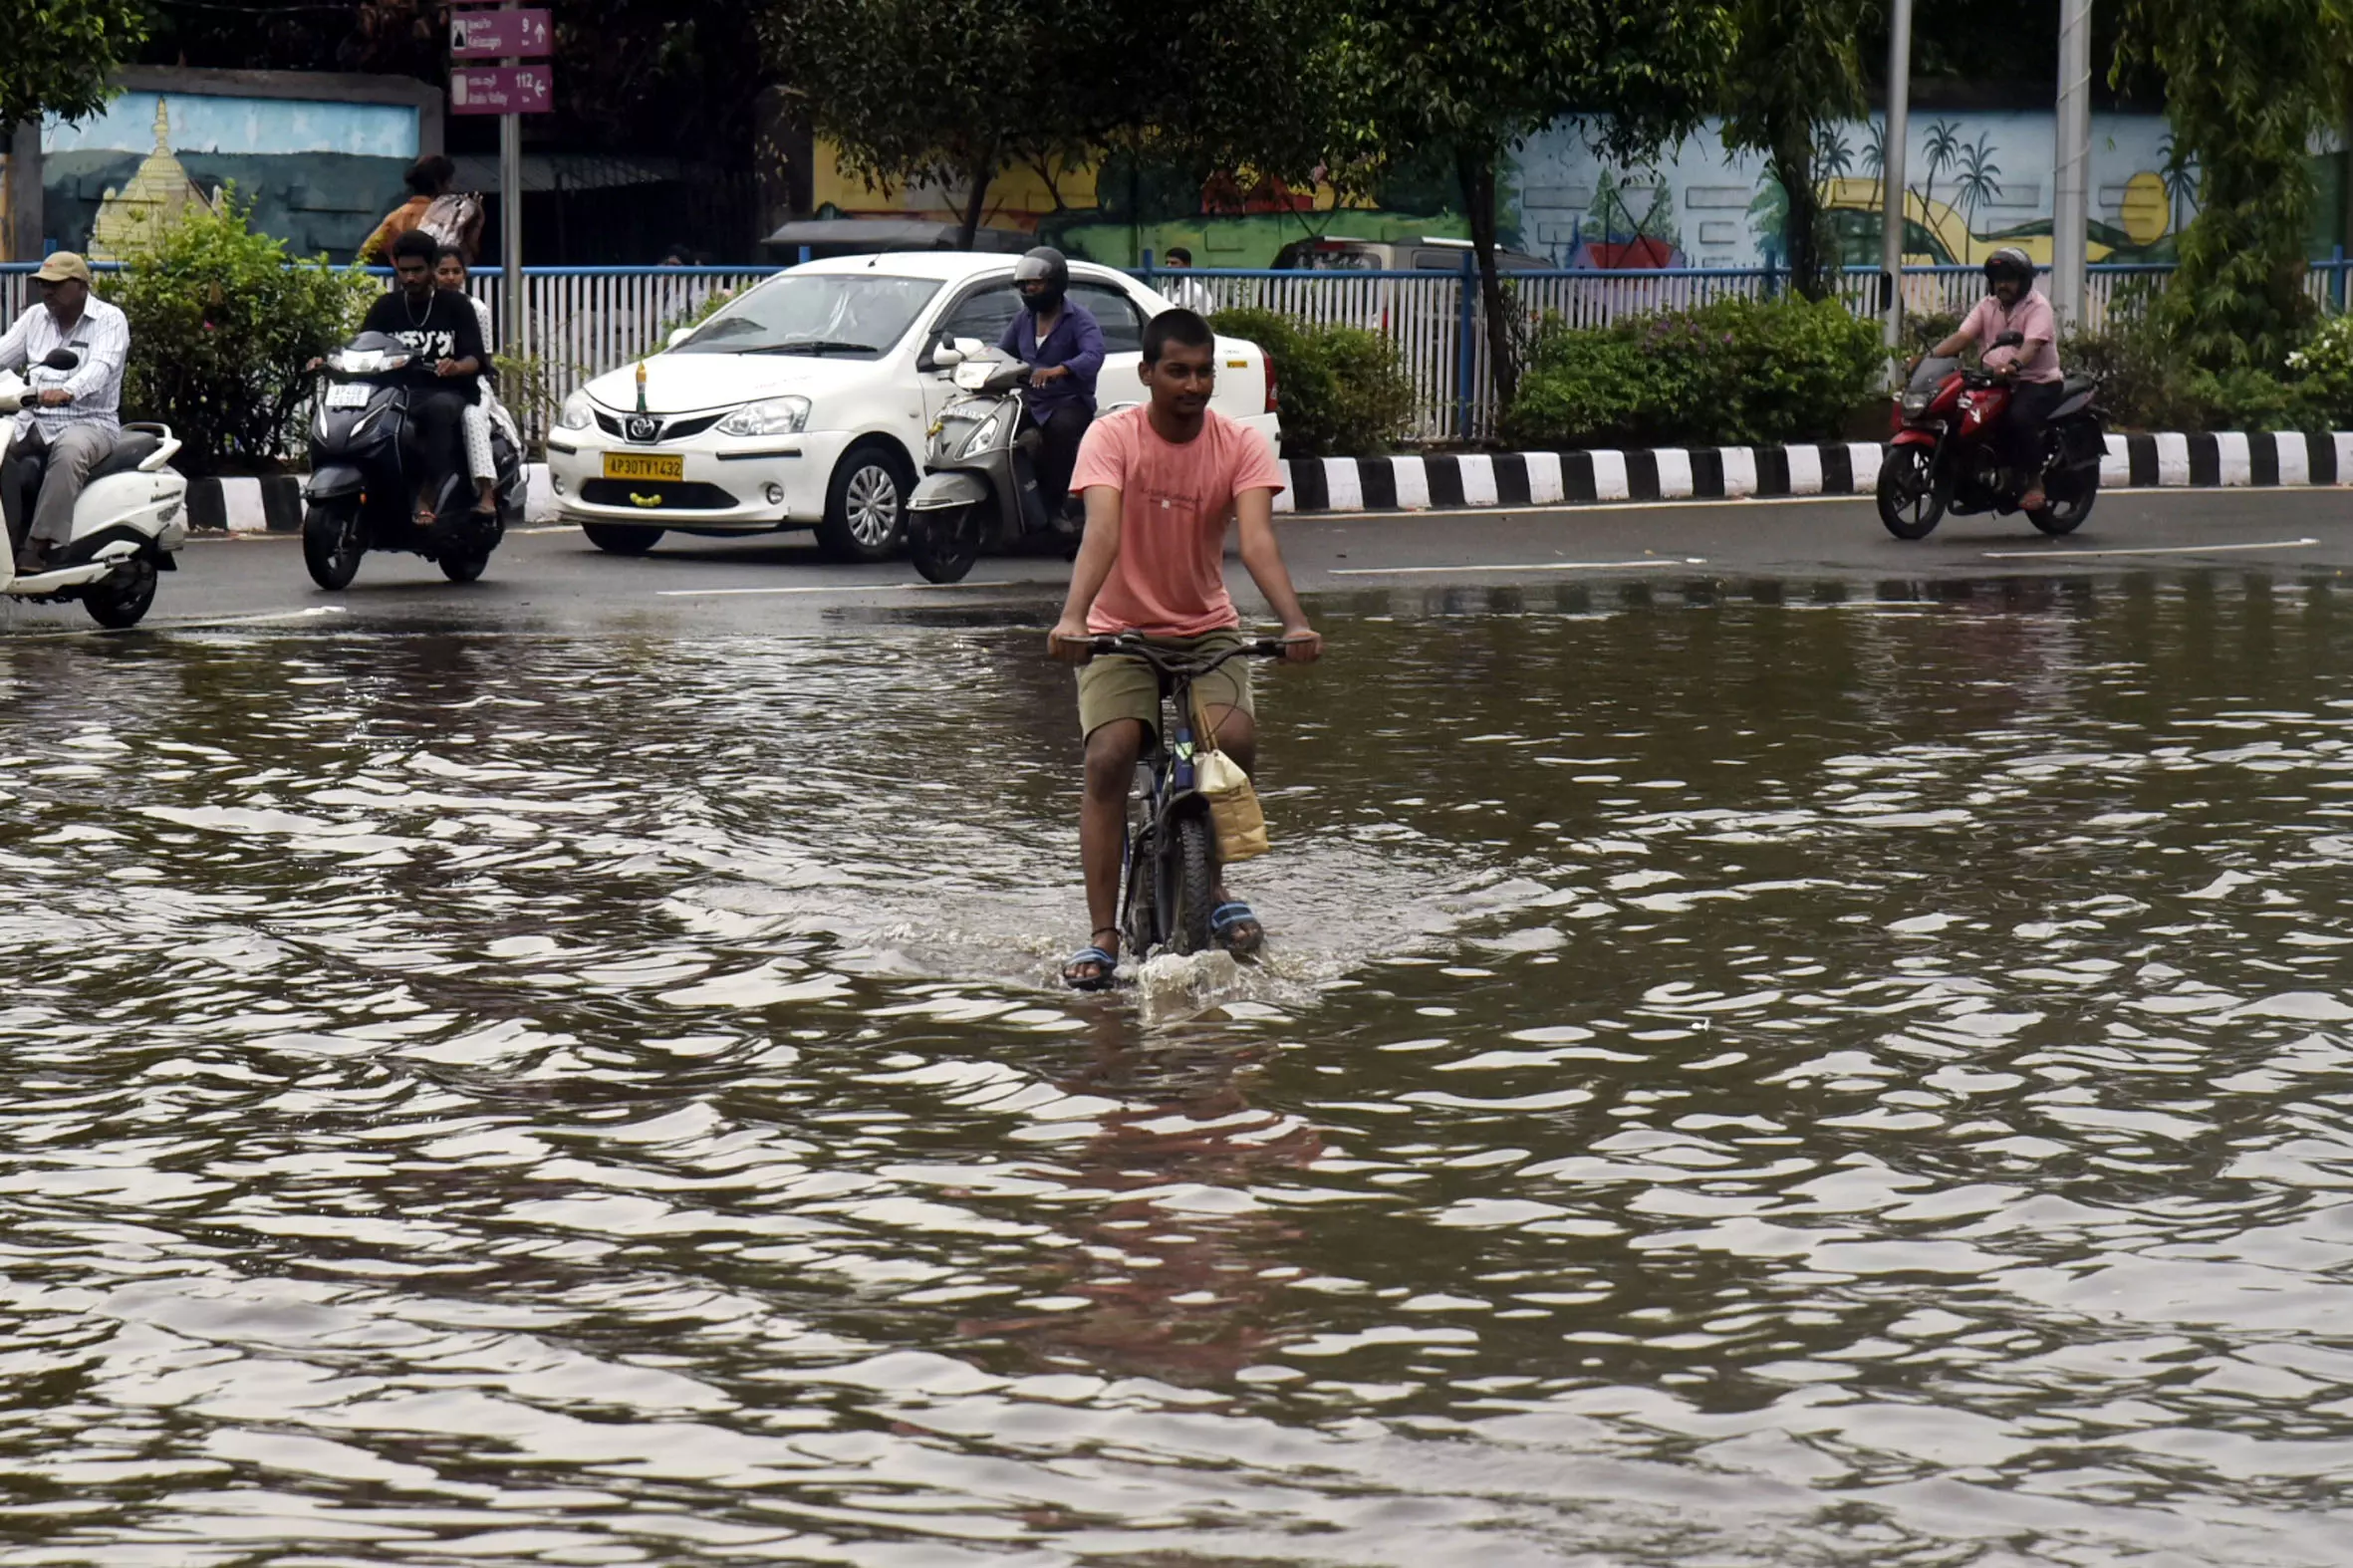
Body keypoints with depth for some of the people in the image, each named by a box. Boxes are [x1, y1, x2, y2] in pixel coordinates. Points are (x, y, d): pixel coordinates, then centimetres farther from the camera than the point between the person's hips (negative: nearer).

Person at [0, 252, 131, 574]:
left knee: (70, 450, -38)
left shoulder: (109, 320, 0)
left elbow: (101, 366, -18)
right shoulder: (35, 318, 19)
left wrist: (66, 392, -39)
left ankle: (37, 544, -42)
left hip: (88, 422, -6)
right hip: (33, 421, 6)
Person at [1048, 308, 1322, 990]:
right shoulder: (1112, 438, -14)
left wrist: (1295, 622, -41)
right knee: (1108, 759, -23)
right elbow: (1101, 533, -28)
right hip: (1119, 630, -1)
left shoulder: (1240, 446, -9)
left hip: (1206, 629, 1)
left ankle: (1210, 882, 0)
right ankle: (1102, 935, -16)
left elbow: (1257, 542, -23)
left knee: (1235, 740, -25)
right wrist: (1072, 617, -46)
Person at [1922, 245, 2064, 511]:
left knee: (2019, 417, -36)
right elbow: (1962, 337, 1)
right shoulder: (1987, 307, 13)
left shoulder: (2037, 307, -6)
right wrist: (1929, 356, -17)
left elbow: (2032, 345, -24)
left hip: (2038, 382, -6)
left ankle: (2035, 483, -21)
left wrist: (2013, 364, -47)